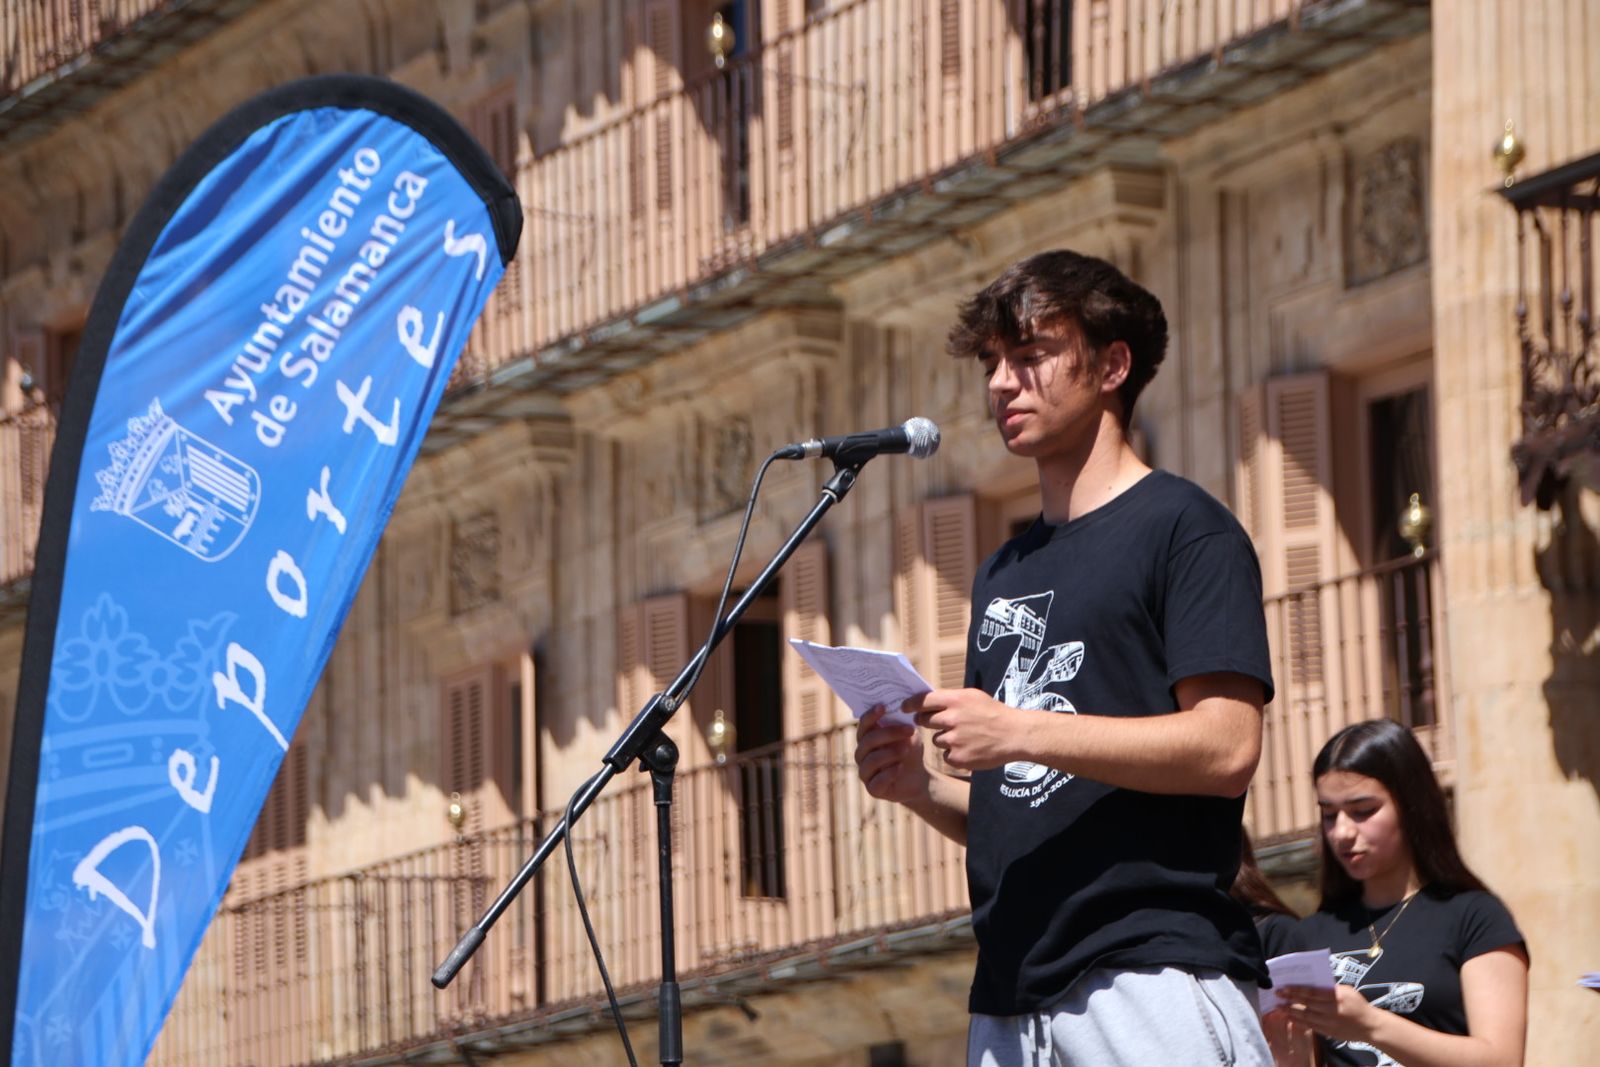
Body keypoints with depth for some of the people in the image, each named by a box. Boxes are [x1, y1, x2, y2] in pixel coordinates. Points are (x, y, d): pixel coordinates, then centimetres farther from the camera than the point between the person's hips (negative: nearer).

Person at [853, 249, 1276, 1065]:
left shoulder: (1182, 527, 0)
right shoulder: (1002, 574, 24)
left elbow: (1227, 746, -12)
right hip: (1010, 991, 7)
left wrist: (1018, 732, -16)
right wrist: (919, 788, 5)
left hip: (1151, 973, -7)